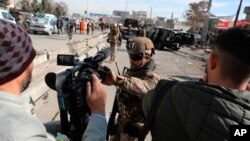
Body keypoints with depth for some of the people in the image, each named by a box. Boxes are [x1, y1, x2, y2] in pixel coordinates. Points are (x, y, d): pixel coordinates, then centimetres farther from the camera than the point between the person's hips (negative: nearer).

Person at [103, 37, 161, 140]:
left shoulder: (153, 78, -24)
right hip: (121, 121, 6)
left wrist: (117, 80, -62)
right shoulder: (130, 71, -1)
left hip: (134, 127, -6)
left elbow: (142, 87, -49)